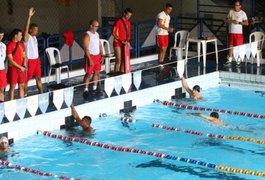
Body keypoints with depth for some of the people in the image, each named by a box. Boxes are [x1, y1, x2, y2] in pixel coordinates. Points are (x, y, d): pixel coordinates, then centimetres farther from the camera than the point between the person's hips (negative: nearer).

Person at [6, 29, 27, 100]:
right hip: (13, 68, -6)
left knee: (22, 86, 9)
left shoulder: (21, 44, 10)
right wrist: (20, 67, -14)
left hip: (21, 69, 6)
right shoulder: (10, 45, -11)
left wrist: (24, 66, -3)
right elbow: (10, 60, -14)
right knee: (12, 87, -1)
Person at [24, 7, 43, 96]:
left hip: (36, 60, 8)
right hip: (29, 60, -8)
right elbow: (26, 28, -28)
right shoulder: (27, 37, -11)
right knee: (26, 79, -1)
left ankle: (41, 94, 19)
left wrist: (38, 59, 16)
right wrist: (29, 16, -37)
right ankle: (25, 95, 5)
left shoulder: (35, 37, 12)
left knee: (38, 78, 12)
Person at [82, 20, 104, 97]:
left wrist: (101, 55, 9)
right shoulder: (87, 35, -15)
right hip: (90, 56, -8)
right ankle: (86, 90, 0)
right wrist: (90, 59, -22)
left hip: (97, 56, 8)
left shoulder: (97, 34, 10)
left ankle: (94, 89, 17)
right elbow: (86, 48, -19)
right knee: (88, 74, -4)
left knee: (97, 72, 9)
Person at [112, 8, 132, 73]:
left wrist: (127, 41, -2)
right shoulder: (118, 21, -10)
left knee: (123, 60, 5)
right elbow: (114, 33, -13)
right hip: (118, 43, -7)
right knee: (118, 60, -10)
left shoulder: (128, 23, 11)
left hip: (125, 44, 7)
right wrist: (121, 41, -15)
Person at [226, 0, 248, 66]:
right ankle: (229, 60, 15)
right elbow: (228, 20, 14)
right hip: (231, 32, 4)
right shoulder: (231, 11, 7)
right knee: (230, 46, 8)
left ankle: (238, 61, 6)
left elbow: (246, 23, -7)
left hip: (238, 33, -4)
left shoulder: (243, 13, -5)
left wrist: (239, 22, -19)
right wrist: (230, 21, -9)